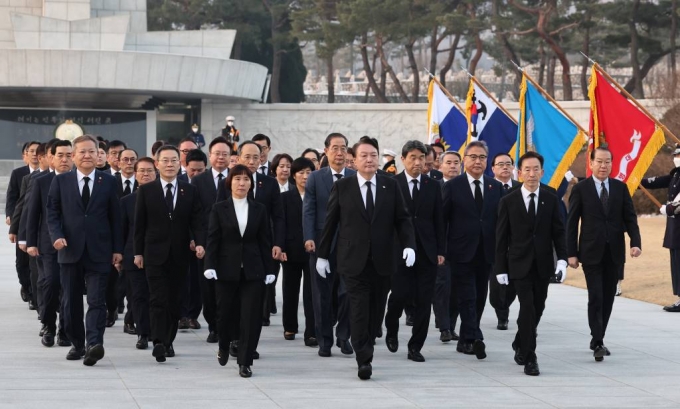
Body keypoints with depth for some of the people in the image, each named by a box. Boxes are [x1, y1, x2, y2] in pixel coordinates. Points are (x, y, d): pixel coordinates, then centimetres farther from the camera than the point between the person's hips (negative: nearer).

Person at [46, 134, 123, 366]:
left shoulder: (108, 182, 5)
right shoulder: (60, 181, 6)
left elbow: (115, 216, 6)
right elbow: (52, 212, 6)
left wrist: (117, 249, 3)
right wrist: (56, 235, -12)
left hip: (98, 251, -2)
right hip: (70, 250, 2)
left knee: (97, 300, -12)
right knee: (71, 302, 8)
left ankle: (94, 344, -22)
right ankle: (77, 344, 20)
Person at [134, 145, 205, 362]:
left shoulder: (190, 191, 7)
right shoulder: (146, 190, 3)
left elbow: (196, 221, 4)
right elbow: (139, 224, 4)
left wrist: (199, 243, -13)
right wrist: (138, 252, 1)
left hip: (180, 255, 2)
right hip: (155, 254, -2)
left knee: (175, 301, 6)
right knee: (158, 300, -10)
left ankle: (168, 341, 16)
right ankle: (158, 343, -16)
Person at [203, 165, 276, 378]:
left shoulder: (259, 210, 6)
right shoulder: (219, 209, 2)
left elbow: (265, 241, 5)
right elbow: (212, 240, -2)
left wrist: (269, 270, 1)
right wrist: (210, 266, -12)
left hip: (252, 270, 1)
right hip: (227, 270, -1)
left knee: (251, 316, -5)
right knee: (226, 312, 7)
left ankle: (245, 362, 0)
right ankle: (224, 346, 36)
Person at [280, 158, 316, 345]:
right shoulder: (286, 197, 5)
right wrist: (281, 248, -7)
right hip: (292, 250, 1)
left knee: (312, 293, -5)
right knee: (290, 290, 12)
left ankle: (311, 333, -7)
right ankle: (290, 327, 26)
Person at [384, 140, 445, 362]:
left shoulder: (433, 186, 8)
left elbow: (438, 221, 8)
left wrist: (440, 250, 3)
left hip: (426, 251, 3)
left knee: (424, 300, 0)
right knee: (401, 293, -9)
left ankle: (415, 347, 8)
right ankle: (391, 329, 22)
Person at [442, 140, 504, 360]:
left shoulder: (495, 187, 8)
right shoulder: (453, 186, -1)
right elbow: (442, 219, -1)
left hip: (486, 252, 4)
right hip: (462, 253, -4)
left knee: (479, 299, 9)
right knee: (467, 298, -10)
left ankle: (465, 340, 18)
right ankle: (474, 338, -18)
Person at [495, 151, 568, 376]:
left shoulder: (550, 199, 4)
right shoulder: (508, 201, -1)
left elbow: (558, 231, 5)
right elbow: (501, 237, 0)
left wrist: (562, 258, -8)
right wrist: (500, 268, -3)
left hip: (543, 265, 3)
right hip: (520, 264, -3)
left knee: (537, 309, 10)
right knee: (528, 308, -11)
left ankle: (520, 345, 34)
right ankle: (529, 358, -9)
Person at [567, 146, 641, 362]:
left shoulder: (620, 188, 6)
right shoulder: (580, 189, -2)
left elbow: (630, 218, 4)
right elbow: (572, 223, -2)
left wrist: (636, 242, -12)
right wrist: (571, 253, -7)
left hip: (614, 253, 3)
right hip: (591, 253, -3)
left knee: (608, 298, 8)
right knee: (596, 298, -10)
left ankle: (598, 340, 19)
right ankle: (598, 343, -9)